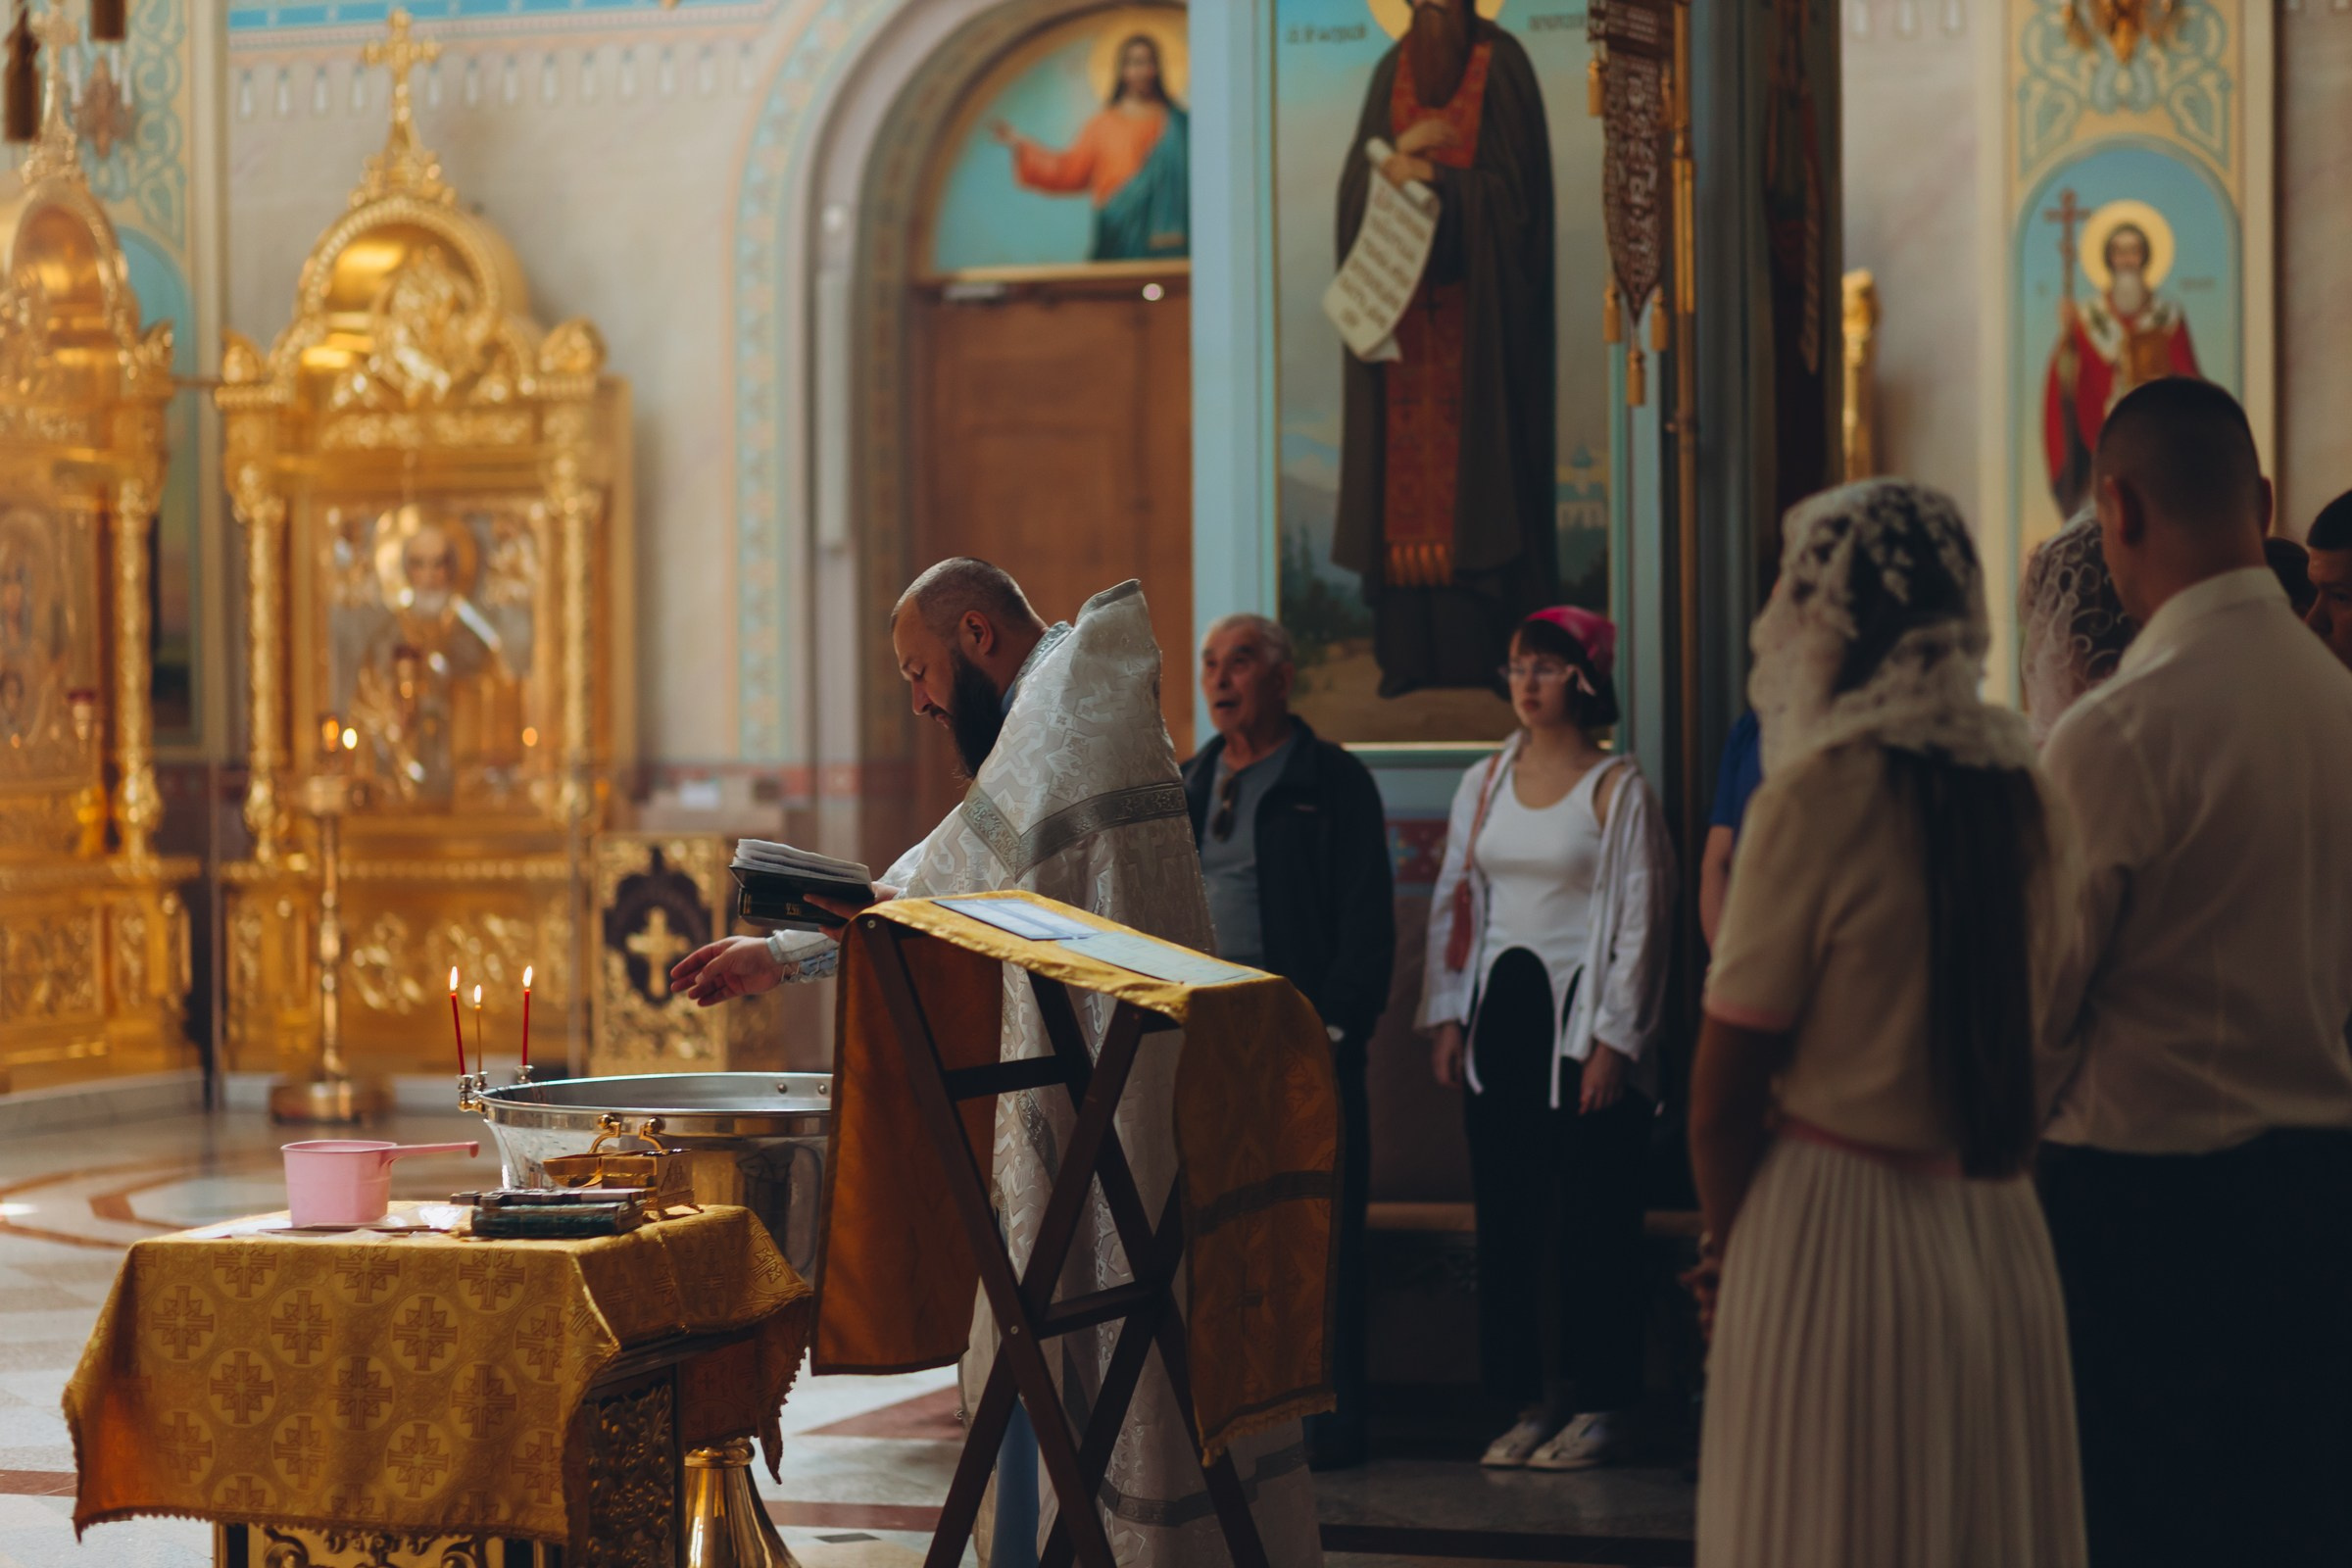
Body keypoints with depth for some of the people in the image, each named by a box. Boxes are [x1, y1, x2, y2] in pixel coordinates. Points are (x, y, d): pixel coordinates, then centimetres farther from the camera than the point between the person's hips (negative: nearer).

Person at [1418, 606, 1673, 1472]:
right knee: (1506, 1213, 5)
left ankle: (1599, 1404, 7)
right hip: (1498, 1013, 5)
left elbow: (1641, 919, -6)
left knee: (1593, 1218, -2)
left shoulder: (1617, 790, -4)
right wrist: (1446, 1014, 6)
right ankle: (1529, 1401, 13)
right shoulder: (1483, 784, 12)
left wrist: (1613, 1041, -11)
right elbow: (1453, 899, 15)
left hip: (1580, 1017, -5)